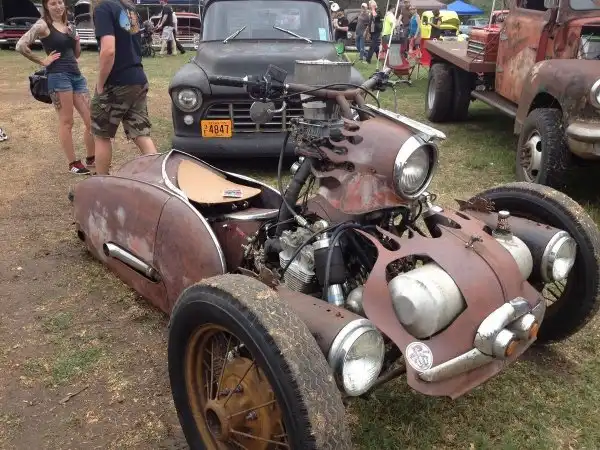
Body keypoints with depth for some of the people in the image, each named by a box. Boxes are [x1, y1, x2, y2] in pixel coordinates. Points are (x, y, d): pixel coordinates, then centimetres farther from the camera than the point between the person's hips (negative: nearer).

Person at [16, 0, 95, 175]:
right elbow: (21, 45, -14)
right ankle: (73, 163, 9)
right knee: (66, 122, 0)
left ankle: (91, 158, 20)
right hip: (58, 76, -6)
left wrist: (77, 41, 3)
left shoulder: (69, 26, 15)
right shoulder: (43, 25, -4)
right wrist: (42, 61, -8)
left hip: (76, 75, 6)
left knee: (91, 120, 5)